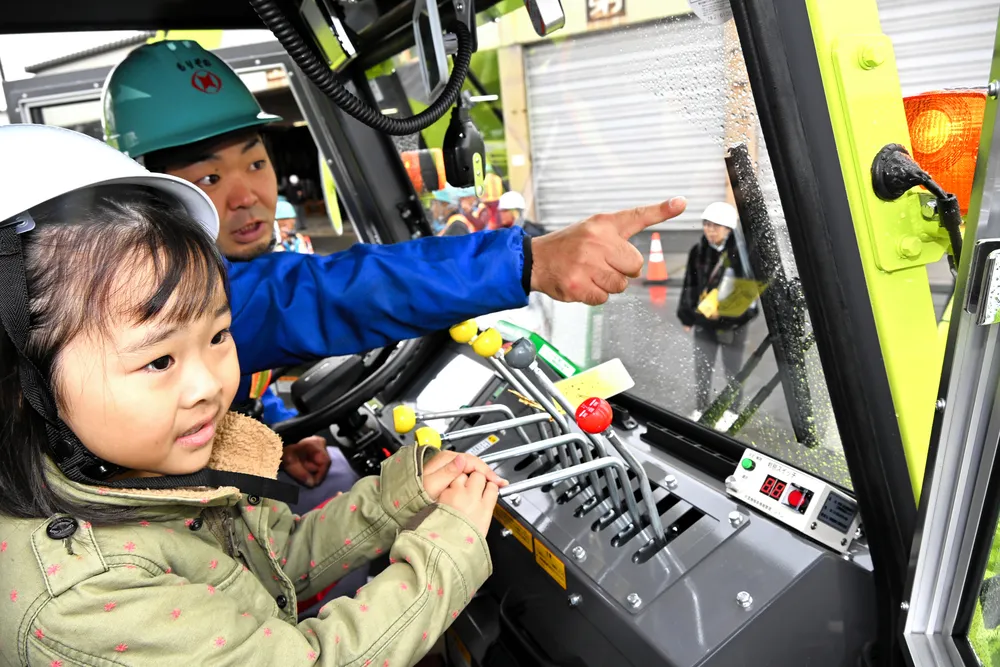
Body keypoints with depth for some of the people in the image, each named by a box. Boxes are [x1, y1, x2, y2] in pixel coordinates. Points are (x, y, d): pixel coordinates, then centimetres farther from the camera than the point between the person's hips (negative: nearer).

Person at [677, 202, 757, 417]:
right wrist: (687, 316, 8)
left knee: (732, 370, 13)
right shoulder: (698, 251, -1)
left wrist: (745, 314, -14)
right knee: (702, 368, 13)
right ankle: (702, 409, 31)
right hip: (704, 321, 3)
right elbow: (689, 285, 7)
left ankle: (732, 411, 30)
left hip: (732, 323, -3)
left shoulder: (740, 252, -14)